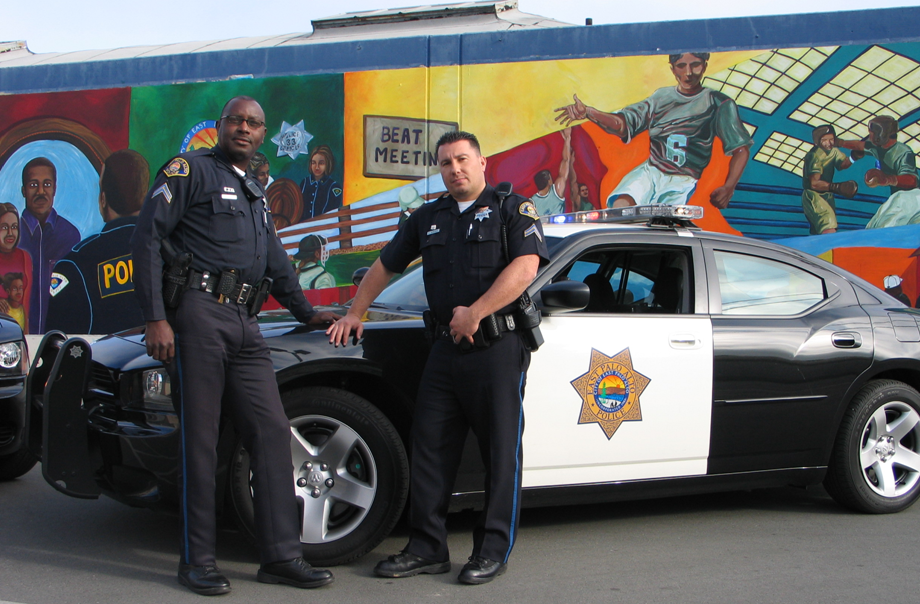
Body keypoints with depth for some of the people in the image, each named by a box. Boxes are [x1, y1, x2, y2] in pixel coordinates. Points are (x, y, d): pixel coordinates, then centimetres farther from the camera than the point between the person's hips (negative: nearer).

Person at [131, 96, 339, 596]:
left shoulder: (255, 193, 26)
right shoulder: (191, 170, 2)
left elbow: (275, 262, 36)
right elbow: (147, 238, -7)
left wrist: (307, 314, 33)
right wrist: (155, 318, -15)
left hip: (245, 327, 7)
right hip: (199, 315, -7)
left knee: (272, 432, 0)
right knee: (200, 437, -4)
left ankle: (281, 555, 3)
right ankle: (197, 560, 3)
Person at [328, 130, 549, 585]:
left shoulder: (513, 209, 2)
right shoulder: (427, 219, 19)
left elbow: (525, 267, -13)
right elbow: (385, 265, 29)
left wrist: (475, 312, -18)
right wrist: (354, 314, 26)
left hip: (498, 347, -5)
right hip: (445, 348, 6)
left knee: (500, 452, -1)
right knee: (430, 448, 4)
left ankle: (493, 551, 7)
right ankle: (427, 548, 11)